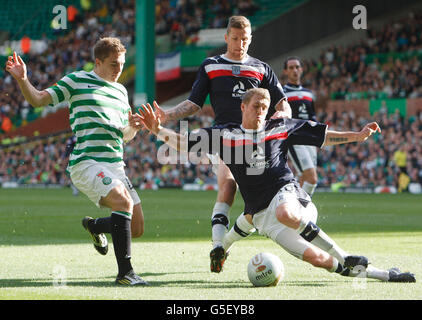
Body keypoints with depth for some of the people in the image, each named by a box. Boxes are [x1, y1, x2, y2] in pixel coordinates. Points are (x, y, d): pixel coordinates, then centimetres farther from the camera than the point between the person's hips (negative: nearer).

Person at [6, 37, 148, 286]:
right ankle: (125, 272, -26)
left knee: (136, 228, 3)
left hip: (115, 166, 7)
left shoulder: (121, 91, 20)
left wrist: (133, 127, 2)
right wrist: (22, 80, -14)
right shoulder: (77, 81, 4)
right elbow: (38, 99, 4)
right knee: (123, 201, -30)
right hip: (86, 163, -7)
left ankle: (94, 226, 36)